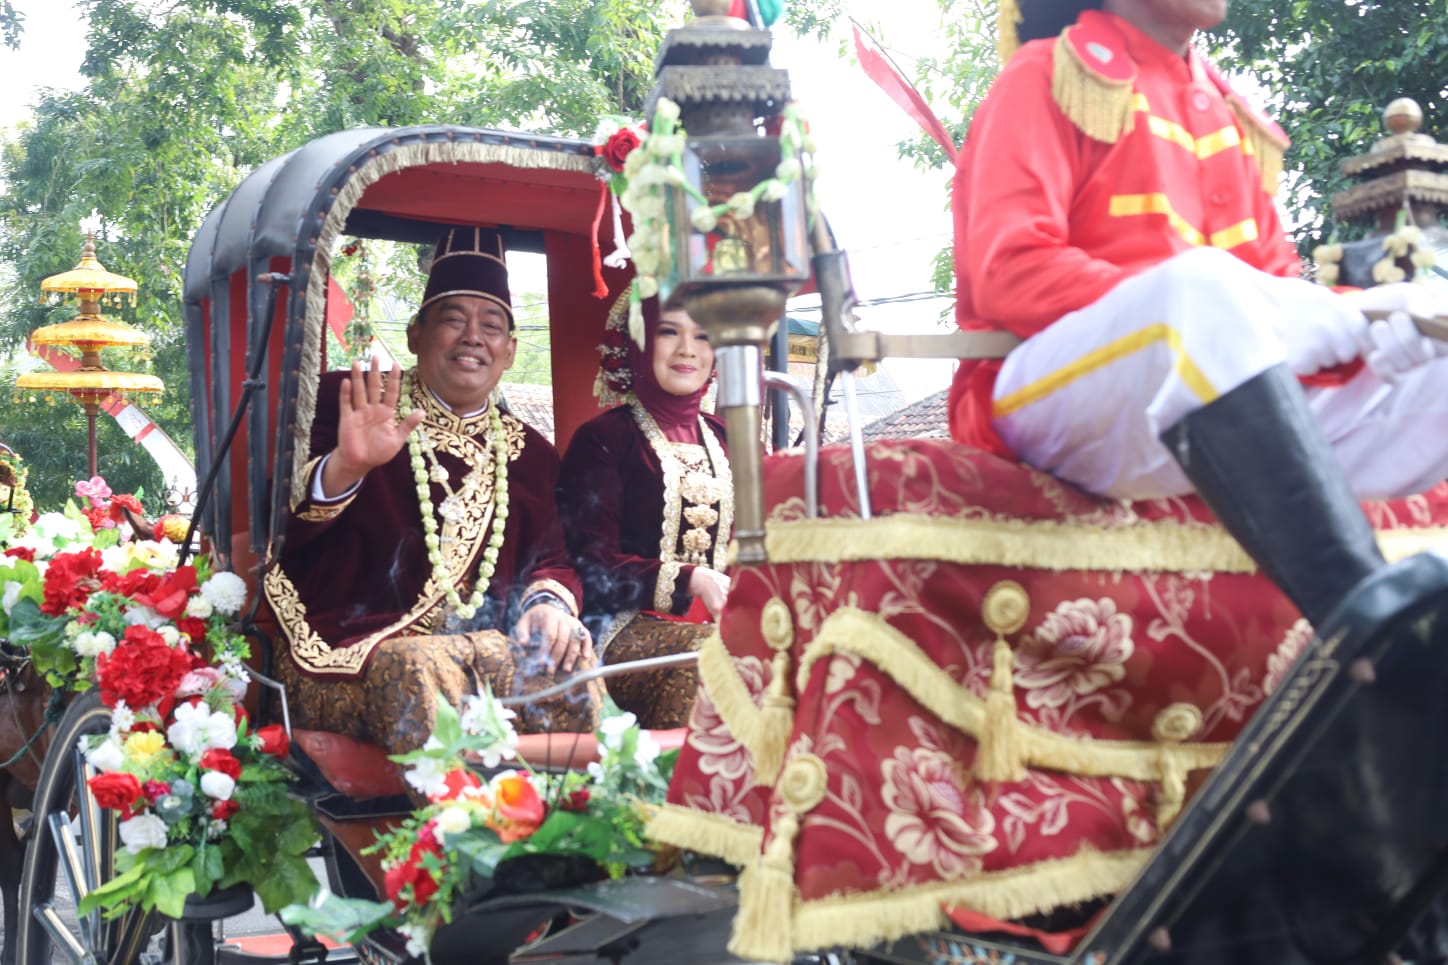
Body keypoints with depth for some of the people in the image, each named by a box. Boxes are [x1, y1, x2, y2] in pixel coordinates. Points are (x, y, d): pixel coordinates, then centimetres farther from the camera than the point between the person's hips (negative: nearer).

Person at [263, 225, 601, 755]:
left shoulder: (527, 451, 18)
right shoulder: (347, 403, 5)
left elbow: (550, 560, 15)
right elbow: (279, 525, -7)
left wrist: (549, 603, -9)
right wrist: (345, 467, -27)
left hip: (488, 645, 4)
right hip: (355, 648, -4)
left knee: (570, 667, -25)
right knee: (423, 673, -37)